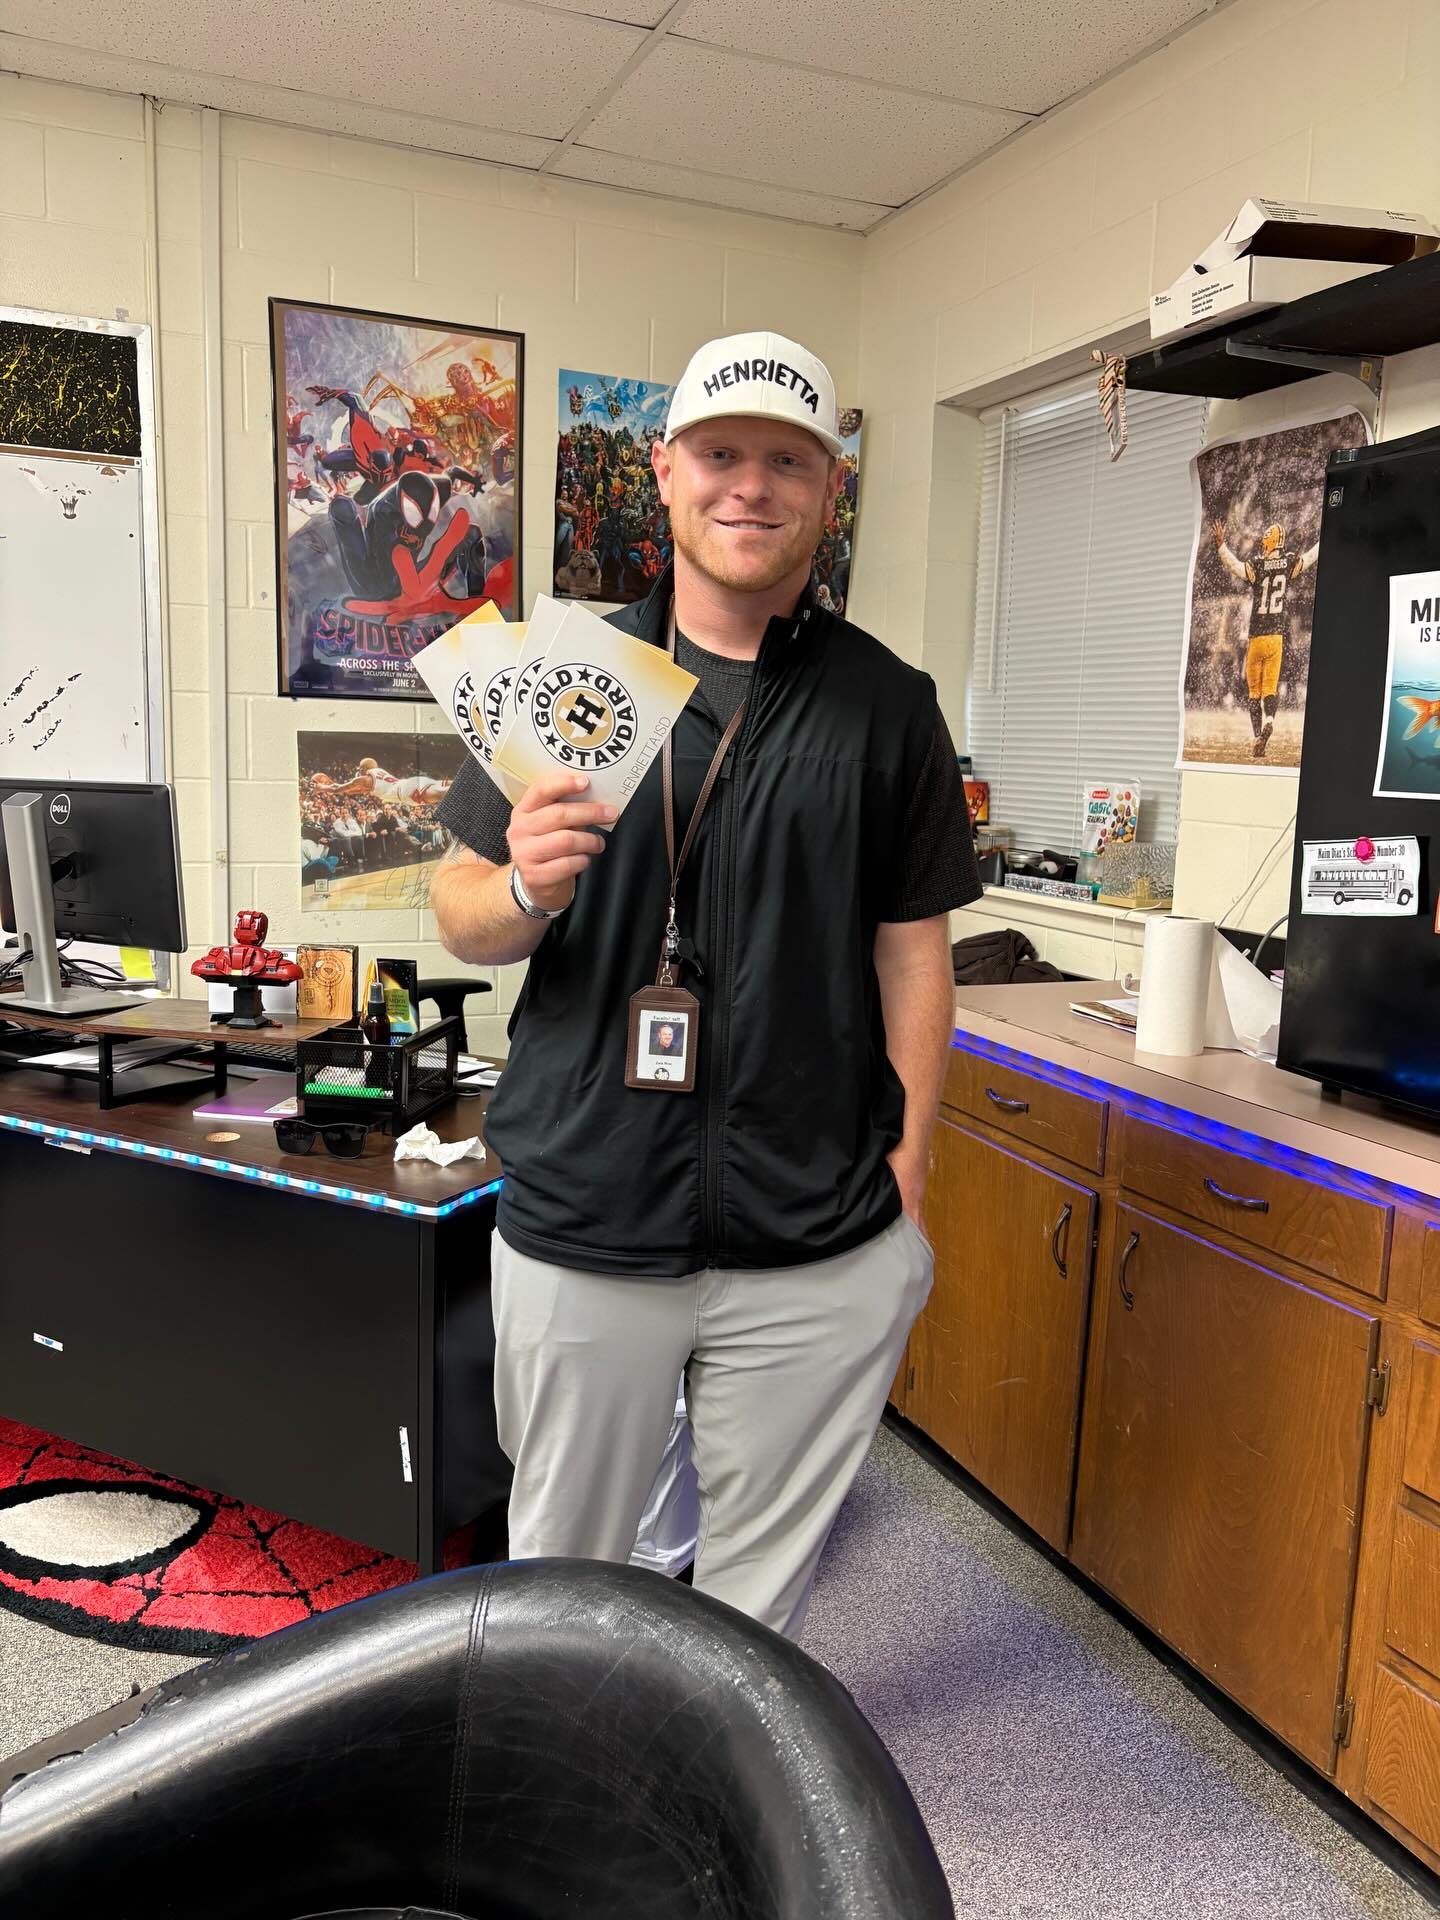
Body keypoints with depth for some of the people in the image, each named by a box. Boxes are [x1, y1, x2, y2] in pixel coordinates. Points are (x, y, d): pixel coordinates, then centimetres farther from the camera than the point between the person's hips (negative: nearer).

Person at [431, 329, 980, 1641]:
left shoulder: (886, 704, 3)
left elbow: (911, 951, 4)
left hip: (820, 1249, 0)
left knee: (766, 1581, 17)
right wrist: (528, 890, -18)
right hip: (582, 1229, 1)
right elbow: (464, 918, 5)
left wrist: (904, 1182, -1)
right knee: (560, 1565, 18)